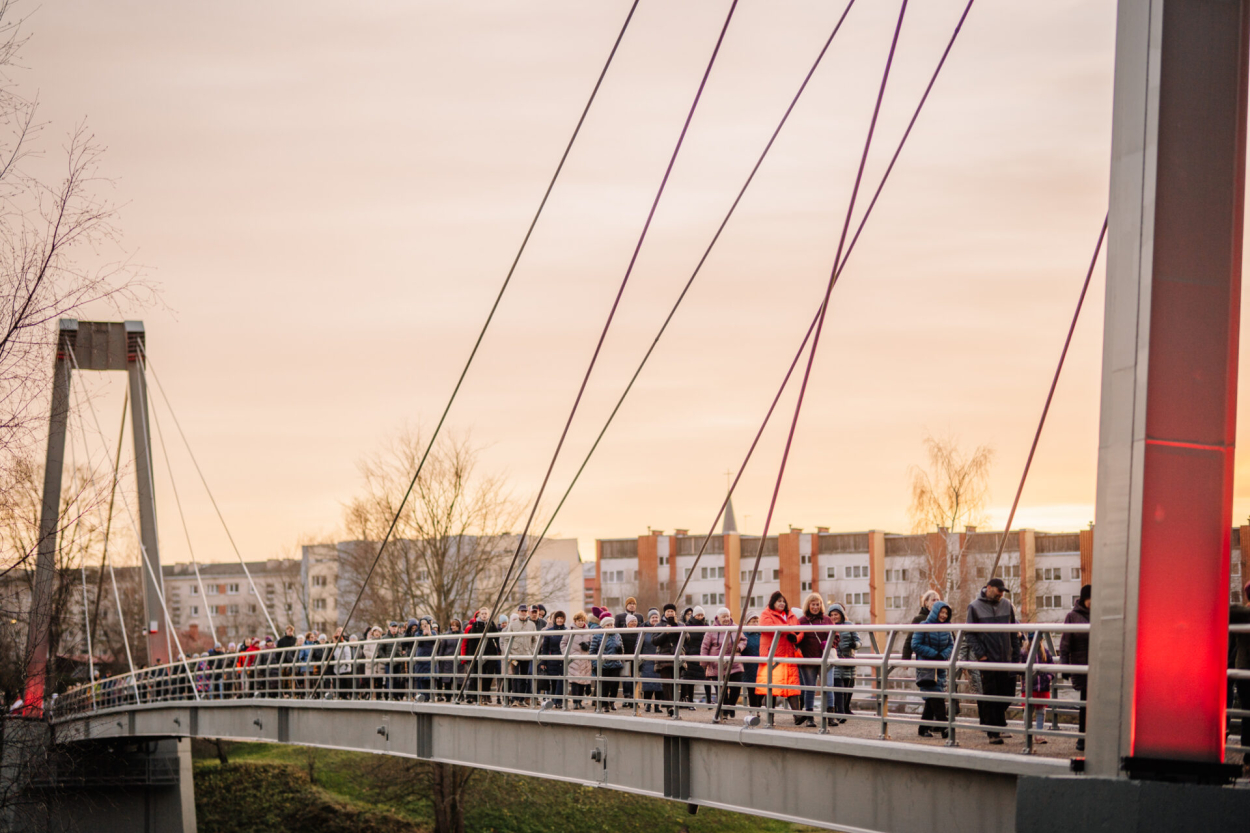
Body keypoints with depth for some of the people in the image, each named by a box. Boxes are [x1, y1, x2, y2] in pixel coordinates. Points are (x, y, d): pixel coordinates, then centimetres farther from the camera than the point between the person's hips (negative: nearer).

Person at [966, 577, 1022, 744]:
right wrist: (979, 653, -11)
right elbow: (969, 633, -1)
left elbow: (1013, 631, 15)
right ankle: (993, 733, 2)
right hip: (988, 659, -4)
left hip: (1006, 659, 4)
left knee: (1008, 695, 5)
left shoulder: (1006, 604, 10)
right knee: (990, 696, -3)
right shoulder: (975, 607, -1)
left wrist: (1016, 653, 10)